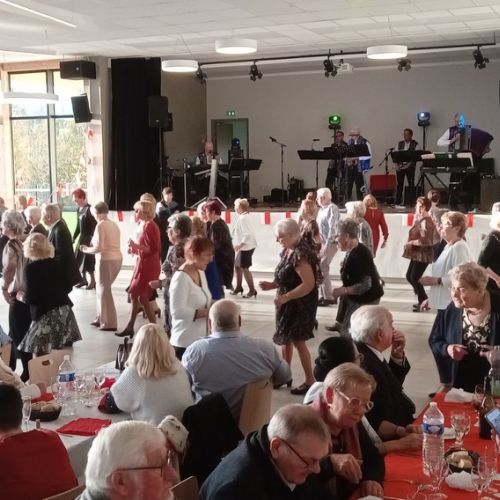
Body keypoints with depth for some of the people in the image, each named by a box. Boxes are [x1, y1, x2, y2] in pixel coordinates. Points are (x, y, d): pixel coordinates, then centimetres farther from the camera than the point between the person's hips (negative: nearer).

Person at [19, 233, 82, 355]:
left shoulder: (31, 268, -6)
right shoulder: (56, 263, 11)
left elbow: (31, 298, -12)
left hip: (46, 315, -7)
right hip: (64, 310, 7)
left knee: (41, 358, -4)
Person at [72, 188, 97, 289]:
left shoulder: (90, 209, -17)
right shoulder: (79, 210, 8)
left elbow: (95, 225, -19)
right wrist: (74, 237, 13)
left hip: (89, 238, -8)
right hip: (82, 238, 8)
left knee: (88, 259, -4)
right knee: (79, 259, 11)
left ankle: (92, 281, 6)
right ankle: (84, 279, 24)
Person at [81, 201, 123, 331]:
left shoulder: (100, 225, -11)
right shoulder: (114, 225, 11)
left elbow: (99, 247, -17)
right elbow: (110, 245, 8)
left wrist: (86, 249, 0)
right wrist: (92, 245, 13)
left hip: (106, 260, -7)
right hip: (117, 259, 7)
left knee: (104, 290, 4)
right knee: (102, 289, 19)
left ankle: (109, 323, 8)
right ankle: (101, 318, 23)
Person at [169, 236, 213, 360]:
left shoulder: (201, 273, 10)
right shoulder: (181, 278, -17)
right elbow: (177, 311, -23)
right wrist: (208, 312, -21)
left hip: (201, 339, 8)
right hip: (185, 343, -8)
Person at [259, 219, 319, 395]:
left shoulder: (300, 254, -24)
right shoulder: (288, 251, 5)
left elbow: (309, 284, -28)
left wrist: (285, 297, -26)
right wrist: (271, 285, 1)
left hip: (300, 304, -9)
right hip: (289, 303, 9)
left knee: (298, 341, -2)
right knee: (285, 339, 16)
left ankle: (310, 381, 10)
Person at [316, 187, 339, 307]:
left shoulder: (332, 208, -11)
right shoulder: (322, 209, 16)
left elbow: (333, 227, -19)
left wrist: (327, 244, -23)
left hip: (330, 243, -9)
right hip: (321, 243, 9)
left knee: (322, 268, -10)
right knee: (318, 267, 9)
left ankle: (328, 297, -3)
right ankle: (322, 295, 17)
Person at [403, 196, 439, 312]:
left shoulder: (425, 221, -18)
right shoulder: (420, 220, 12)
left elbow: (425, 240, -24)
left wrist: (411, 242, -16)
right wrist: (410, 243, 2)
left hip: (423, 255, -10)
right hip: (417, 254, 10)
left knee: (415, 278, -6)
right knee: (409, 276, 13)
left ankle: (424, 302, 5)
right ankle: (422, 300, 23)